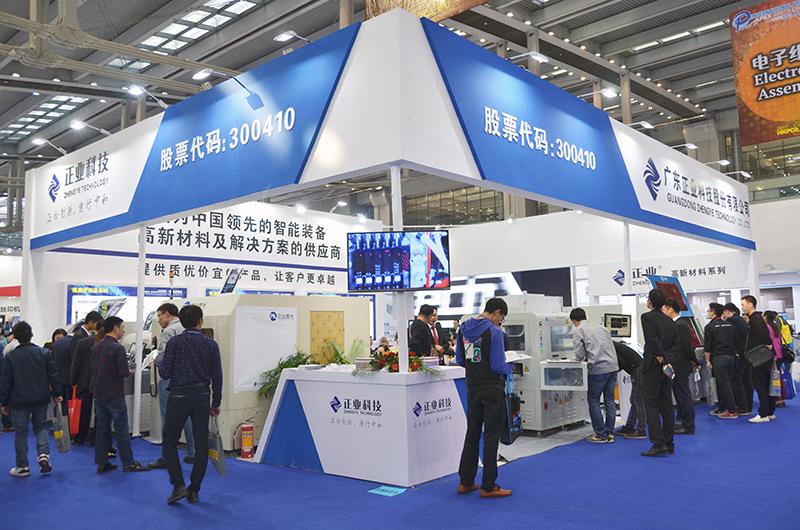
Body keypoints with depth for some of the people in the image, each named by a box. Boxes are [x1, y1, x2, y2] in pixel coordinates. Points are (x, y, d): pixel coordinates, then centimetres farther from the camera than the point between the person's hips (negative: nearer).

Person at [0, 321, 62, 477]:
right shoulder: (44, 353, -3)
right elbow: (53, 375, 0)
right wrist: (57, 393, 9)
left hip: (19, 402, -2)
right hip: (41, 400, 2)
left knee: (21, 433, 8)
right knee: (41, 427, 17)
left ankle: (23, 467, 15)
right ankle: (44, 454, -4)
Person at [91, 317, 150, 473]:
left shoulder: (96, 347, 8)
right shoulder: (117, 348, -17)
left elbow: (93, 369, 15)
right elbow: (124, 372, -20)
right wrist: (129, 372, 0)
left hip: (99, 394, 7)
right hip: (114, 396, -7)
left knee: (102, 429, 12)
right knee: (122, 431, 0)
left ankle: (101, 463, 16)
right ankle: (128, 463, 7)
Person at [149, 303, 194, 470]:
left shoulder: (169, 331, -12)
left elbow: (163, 358, -19)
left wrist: (155, 360, 0)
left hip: (170, 380, -8)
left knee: (168, 418, -1)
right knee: (187, 417, 12)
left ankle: (166, 457, 4)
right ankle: (192, 454, 17)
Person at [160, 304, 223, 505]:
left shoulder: (174, 342, -6)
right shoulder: (211, 344, 1)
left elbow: (165, 373, -7)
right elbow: (217, 376, 2)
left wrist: (160, 364, 16)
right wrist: (216, 403, 12)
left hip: (179, 396, -2)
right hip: (202, 395, 2)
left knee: (169, 442, 10)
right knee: (201, 443, 8)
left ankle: (179, 485, 0)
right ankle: (194, 490, 12)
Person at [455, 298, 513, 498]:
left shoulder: (464, 329, 6)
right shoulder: (494, 332, -16)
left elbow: (460, 359, 11)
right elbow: (498, 365, -16)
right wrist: (509, 367, 4)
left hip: (472, 389, 6)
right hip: (492, 389, -6)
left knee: (472, 434, 15)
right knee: (491, 437, 2)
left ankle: (465, 481, 22)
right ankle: (488, 487, 9)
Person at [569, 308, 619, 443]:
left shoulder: (577, 331, 0)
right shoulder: (601, 327, 18)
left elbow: (580, 353, -7)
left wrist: (580, 358, 16)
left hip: (599, 369, -6)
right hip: (613, 366, 6)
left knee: (593, 400, 4)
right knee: (609, 400, 11)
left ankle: (601, 435, 5)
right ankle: (610, 433, 15)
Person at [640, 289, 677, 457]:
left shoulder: (647, 317, -9)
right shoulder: (669, 320, 13)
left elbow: (654, 340, -18)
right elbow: (674, 343, 11)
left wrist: (663, 360, -15)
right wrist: (666, 360, 6)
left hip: (654, 366, -7)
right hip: (666, 367, 7)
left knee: (652, 405, -4)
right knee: (667, 405, 12)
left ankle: (658, 444, -7)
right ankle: (669, 443, 17)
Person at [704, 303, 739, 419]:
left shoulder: (710, 326, -6)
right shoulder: (730, 325, 13)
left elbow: (707, 346, -7)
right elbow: (737, 342, 15)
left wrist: (708, 360, -1)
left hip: (719, 357, -7)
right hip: (731, 356, 7)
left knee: (723, 385, -4)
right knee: (726, 383, 13)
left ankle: (732, 411, -4)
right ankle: (722, 408, 19)